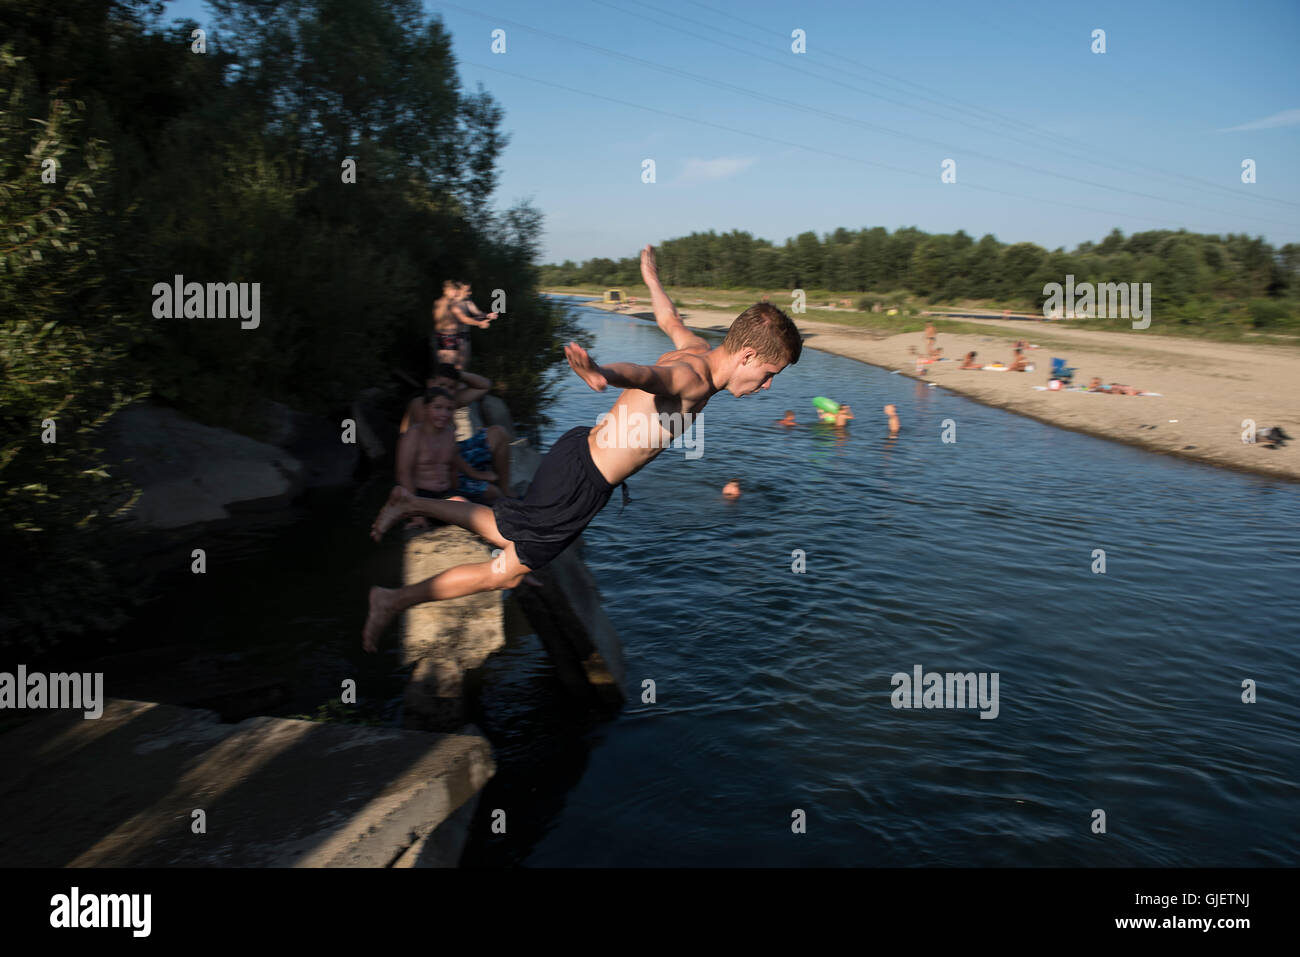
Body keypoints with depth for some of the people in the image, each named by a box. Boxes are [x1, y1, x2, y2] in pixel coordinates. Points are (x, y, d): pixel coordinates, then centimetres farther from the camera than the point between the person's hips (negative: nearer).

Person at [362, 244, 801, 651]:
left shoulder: (698, 350, 5)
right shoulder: (692, 378, -25)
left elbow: (670, 321, 26)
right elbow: (648, 374, -48)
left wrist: (651, 276, 47)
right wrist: (603, 373, -71)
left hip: (580, 451, 10)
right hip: (583, 478, -10)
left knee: (507, 536, 24)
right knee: (507, 572, 4)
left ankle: (413, 503, 32)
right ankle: (394, 600, 15)